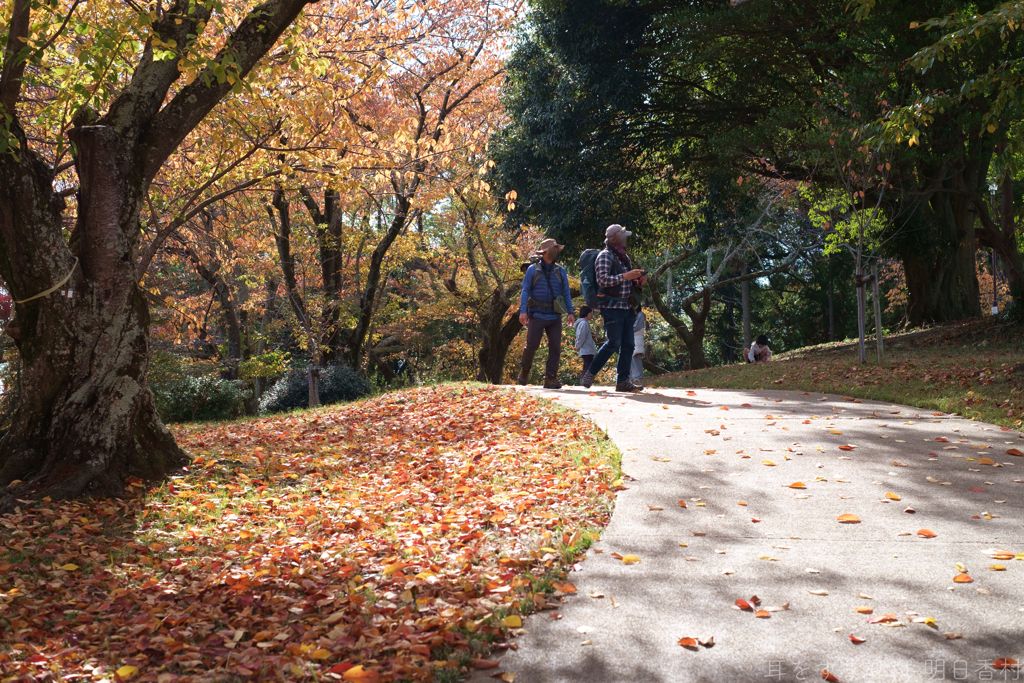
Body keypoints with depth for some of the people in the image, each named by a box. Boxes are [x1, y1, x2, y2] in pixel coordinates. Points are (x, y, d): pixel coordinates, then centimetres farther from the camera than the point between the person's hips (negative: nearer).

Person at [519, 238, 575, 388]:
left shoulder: (560, 271, 13)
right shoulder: (533, 270, 5)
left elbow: (566, 293, 14)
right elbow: (525, 291, 1)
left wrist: (570, 312, 6)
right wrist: (523, 310, -10)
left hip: (554, 316, 3)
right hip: (537, 314, -3)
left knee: (555, 347, -5)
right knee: (532, 345, -6)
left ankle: (550, 379, -2)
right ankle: (525, 371, 19)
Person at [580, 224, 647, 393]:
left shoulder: (625, 258, 20)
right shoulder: (605, 256, -6)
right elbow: (603, 279, -18)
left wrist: (639, 281, 6)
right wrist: (625, 276, -21)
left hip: (627, 307, 8)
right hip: (612, 307, -8)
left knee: (628, 345, 3)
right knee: (613, 343, -11)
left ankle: (622, 381, 6)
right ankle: (588, 375, 0)